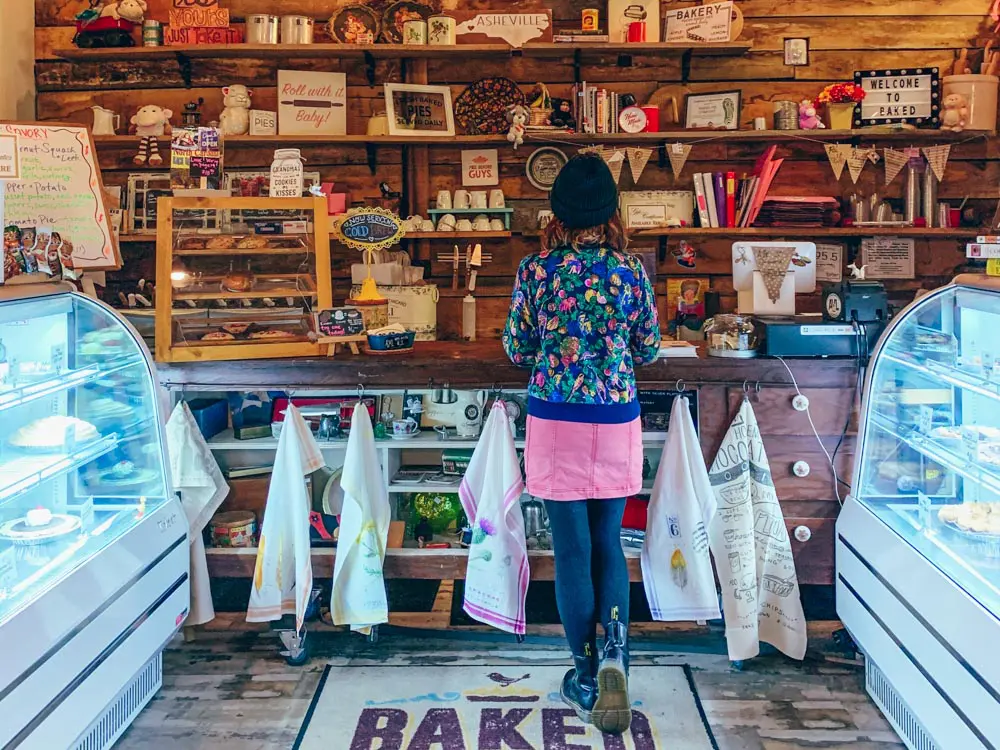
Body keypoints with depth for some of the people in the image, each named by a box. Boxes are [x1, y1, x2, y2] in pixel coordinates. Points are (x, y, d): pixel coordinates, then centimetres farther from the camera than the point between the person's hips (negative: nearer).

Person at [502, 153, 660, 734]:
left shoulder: (535, 270, -6)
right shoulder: (630, 271, -4)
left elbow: (518, 349, 2)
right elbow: (649, 350, 6)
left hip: (556, 420, -1)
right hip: (616, 421, 1)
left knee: (573, 547, 8)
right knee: (608, 542, 15)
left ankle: (587, 676, 15)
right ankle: (615, 649, -7)